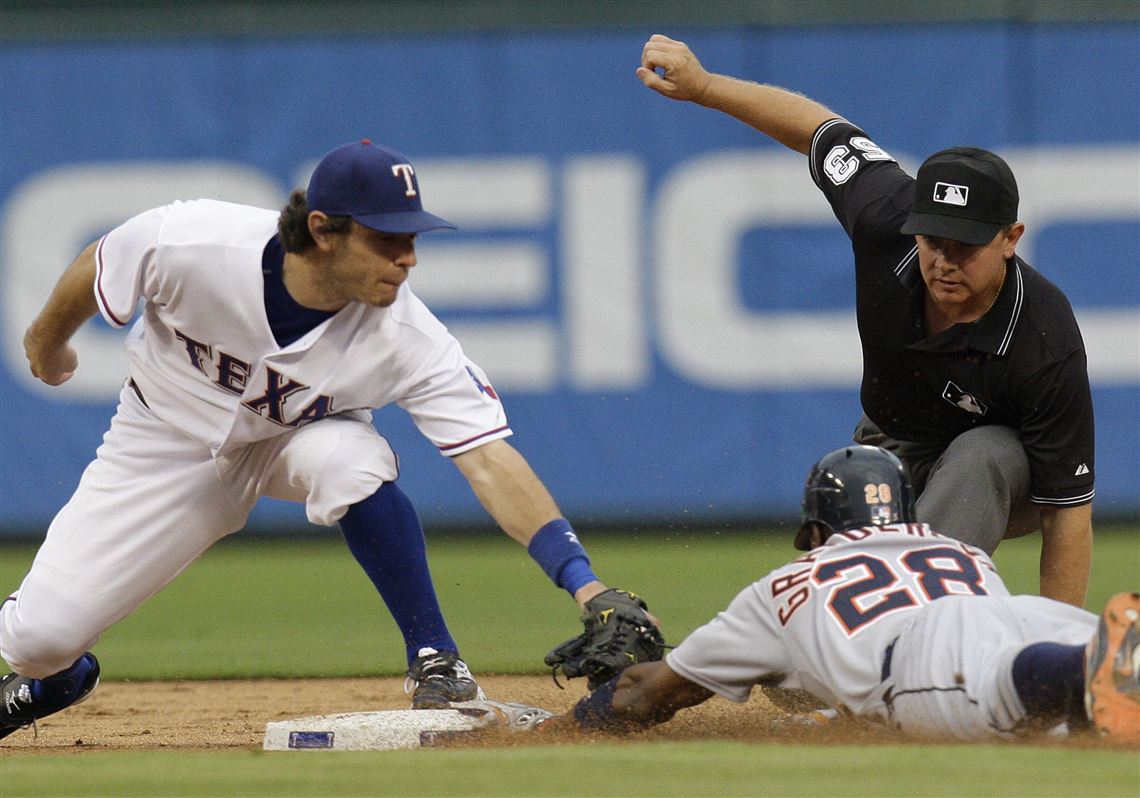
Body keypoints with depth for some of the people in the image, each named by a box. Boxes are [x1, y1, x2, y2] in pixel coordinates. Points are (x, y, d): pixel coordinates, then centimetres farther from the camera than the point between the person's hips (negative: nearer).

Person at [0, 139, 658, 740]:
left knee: (352, 460, -38)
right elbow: (94, 274, -11)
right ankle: (56, 679, 32)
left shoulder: (408, 338, -32)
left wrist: (586, 585, -48)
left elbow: (492, 462, -36)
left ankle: (437, 663, -18)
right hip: (169, 437, 0)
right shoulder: (188, 243, -33)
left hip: (300, 437, 0)